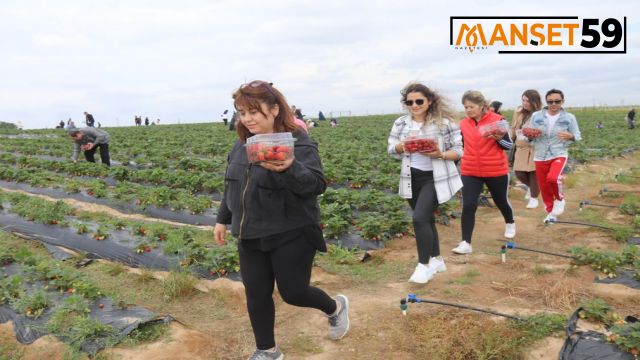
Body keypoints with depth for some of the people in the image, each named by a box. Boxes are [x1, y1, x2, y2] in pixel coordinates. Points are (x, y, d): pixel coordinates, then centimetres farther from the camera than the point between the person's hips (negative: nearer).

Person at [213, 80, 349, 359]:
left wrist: (288, 169, -47)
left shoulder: (298, 143, -16)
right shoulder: (242, 144, 7)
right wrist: (223, 219, 19)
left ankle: (335, 308, 33)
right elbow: (231, 185, 19)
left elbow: (316, 184, -28)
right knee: (256, 295, 9)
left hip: (291, 235, -6)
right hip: (251, 236, 6)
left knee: (293, 292, 1)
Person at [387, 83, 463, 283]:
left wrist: (440, 155, -26)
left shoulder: (444, 122, -10)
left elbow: (459, 151, -7)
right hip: (411, 179, 5)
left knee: (420, 218, -16)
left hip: (435, 178, -5)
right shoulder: (401, 123, 3)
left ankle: (424, 265, 0)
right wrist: (404, 144, -16)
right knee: (426, 219, 16)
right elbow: (391, 150, 5)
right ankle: (436, 260, 33)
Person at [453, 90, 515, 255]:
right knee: (468, 205, -9)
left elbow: (509, 145, -8)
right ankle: (466, 243, -6)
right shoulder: (463, 123, 3)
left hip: (496, 171, -2)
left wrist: (499, 138, -25)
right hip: (470, 172, 2)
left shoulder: (497, 120, -9)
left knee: (501, 201, 18)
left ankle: (510, 224, 49)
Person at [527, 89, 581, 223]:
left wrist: (570, 136, -18)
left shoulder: (569, 117, -1)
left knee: (553, 178, -29)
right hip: (540, 156, 3)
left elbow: (577, 136, 5)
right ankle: (551, 213, 30)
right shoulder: (536, 116, 1)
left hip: (559, 154, -3)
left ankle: (559, 198, 4)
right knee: (544, 187, 8)